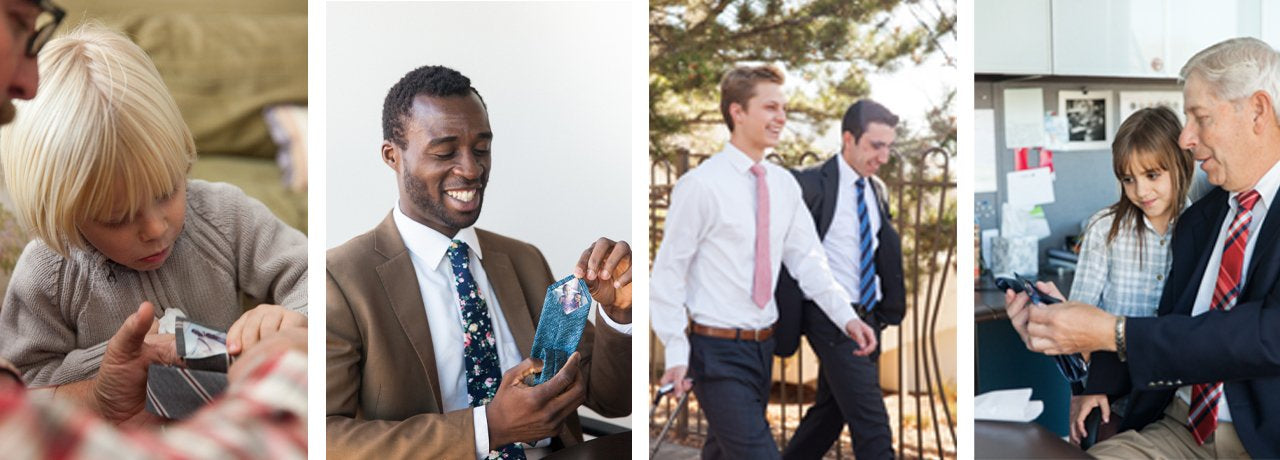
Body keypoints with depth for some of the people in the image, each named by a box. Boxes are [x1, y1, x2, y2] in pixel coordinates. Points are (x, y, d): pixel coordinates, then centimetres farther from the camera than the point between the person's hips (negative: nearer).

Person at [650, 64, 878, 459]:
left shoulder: (784, 185, 6)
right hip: (718, 350, -6)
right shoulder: (700, 185, -13)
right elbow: (667, 273, -11)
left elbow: (807, 260, 6)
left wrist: (847, 317, -8)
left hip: (763, 346, 7)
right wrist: (676, 353, -15)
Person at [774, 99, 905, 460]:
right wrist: (787, 321, -10)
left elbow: (887, 253, 16)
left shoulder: (878, 190, 10)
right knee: (872, 424, -9)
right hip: (833, 317, -7)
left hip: (870, 318, 8)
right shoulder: (809, 185, -13)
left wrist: (891, 309, 6)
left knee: (831, 411, 18)